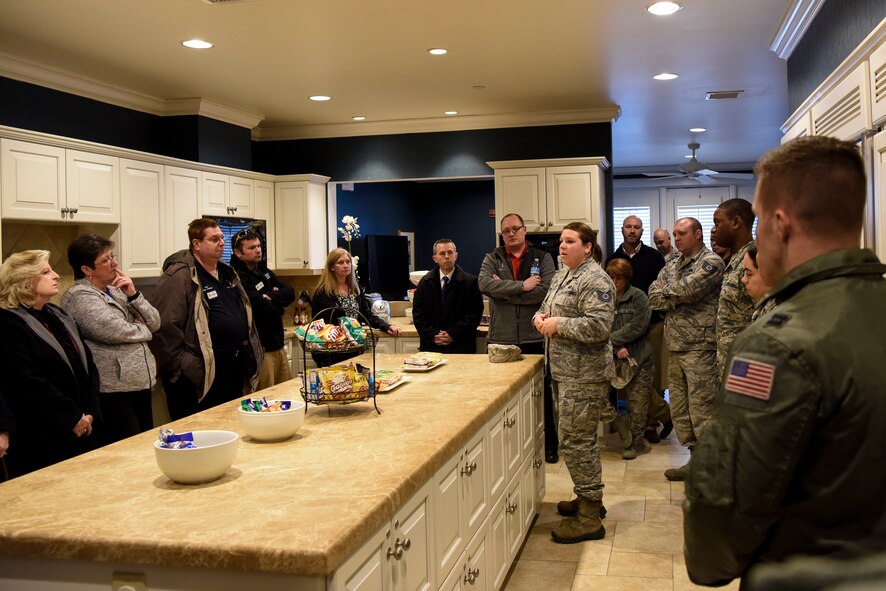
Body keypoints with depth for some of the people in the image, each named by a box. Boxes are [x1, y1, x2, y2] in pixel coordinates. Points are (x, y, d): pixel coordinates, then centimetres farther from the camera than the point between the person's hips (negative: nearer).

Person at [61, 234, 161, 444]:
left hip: (141, 385, 8)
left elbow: (155, 323, 10)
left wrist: (133, 295, -5)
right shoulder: (80, 297, -10)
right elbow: (118, 332, -21)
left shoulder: (116, 291, 15)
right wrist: (142, 329, -1)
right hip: (114, 393, -8)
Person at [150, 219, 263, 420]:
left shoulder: (227, 273, 15)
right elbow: (165, 327, -20)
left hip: (234, 373, 9)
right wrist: (184, 366, -19)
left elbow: (243, 315, 25)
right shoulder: (178, 277, -13)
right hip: (200, 381, -8)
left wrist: (249, 357, 18)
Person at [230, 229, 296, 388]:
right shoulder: (238, 278, -15)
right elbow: (262, 308, -23)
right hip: (259, 349, -9)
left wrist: (270, 297, -14)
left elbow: (290, 293, 5)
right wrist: (279, 307, -2)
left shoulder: (264, 271, 13)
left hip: (277, 345, 9)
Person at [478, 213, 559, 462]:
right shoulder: (492, 259, 6)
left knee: (542, 394, 10)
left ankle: (549, 445, 25)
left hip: (535, 339, -1)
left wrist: (505, 291, -12)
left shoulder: (542, 258, 2)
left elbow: (546, 291, -15)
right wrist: (522, 286, -18)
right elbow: (485, 284, -14)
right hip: (501, 340, 1)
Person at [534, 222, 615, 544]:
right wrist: (540, 317, 1)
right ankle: (588, 497, 32)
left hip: (584, 375, -10)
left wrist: (559, 324, -19)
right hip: (563, 372, 10)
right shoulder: (561, 275, 15)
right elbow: (547, 309, 24)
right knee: (577, 438, 18)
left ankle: (590, 517, 2)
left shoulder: (595, 280, -15)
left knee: (576, 441, -7)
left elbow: (599, 325, -25)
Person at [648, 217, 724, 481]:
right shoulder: (672, 266, 18)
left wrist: (668, 291, -1)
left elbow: (687, 289, -20)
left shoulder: (711, 262, -6)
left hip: (700, 347, -8)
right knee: (679, 408, 12)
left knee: (701, 409, -6)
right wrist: (679, 298, -7)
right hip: (675, 345, 8)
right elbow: (653, 298, 8)